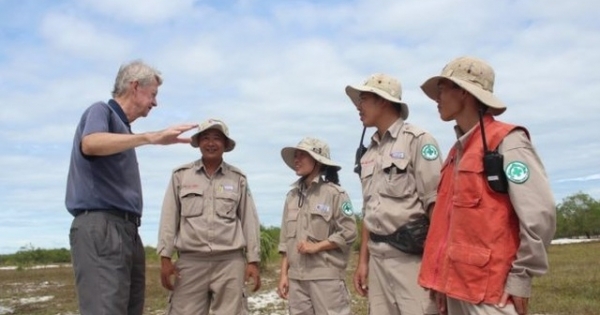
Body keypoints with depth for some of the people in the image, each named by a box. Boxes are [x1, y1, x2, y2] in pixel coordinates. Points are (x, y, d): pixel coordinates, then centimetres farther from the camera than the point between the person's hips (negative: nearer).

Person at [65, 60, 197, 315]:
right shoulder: (101, 111, 0)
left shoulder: (122, 127, 23)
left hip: (127, 230, 9)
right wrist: (151, 137, -34)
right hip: (100, 226, -9)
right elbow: (90, 144, -26)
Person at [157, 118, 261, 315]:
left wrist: (253, 260, 3)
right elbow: (169, 218, 6)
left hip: (230, 261, 0)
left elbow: (249, 221, 7)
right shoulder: (180, 175, 7)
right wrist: (165, 257, 0)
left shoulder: (238, 178, 8)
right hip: (191, 260, 0)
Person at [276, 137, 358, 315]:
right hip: (296, 276, 6)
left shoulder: (334, 193, -3)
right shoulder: (292, 196, 14)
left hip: (326, 275, -5)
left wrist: (316, 246, -13)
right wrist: (284, 274, 10)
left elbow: (349, 232, -7)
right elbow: (286, 239, 15)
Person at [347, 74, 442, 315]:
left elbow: (436, 203, -11)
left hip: (412, 255, -7)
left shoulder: (417, 140, -5)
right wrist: (363, 260, 16)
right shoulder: (369, 153, 15)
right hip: (377, 257, 7)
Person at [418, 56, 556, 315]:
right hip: (458, 285, 8)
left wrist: (519, 278, -14)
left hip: (492, 289, -8)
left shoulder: (506, 142, -11)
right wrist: (443, 280, 15)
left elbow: (540, 215, -17)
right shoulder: (457, 151, 14)